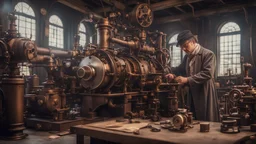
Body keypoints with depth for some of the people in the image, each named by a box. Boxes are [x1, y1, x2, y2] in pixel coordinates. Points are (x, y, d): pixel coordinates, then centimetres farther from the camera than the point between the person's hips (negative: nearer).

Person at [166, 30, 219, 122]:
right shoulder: (187, 57, 16)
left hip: (205, 96, -7)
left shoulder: (208, 54, -9)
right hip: (192, 96, 7)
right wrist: (173, 74, 5)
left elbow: (207, 73, -22)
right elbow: (181, 69, 29)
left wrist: (187, 80, -24)